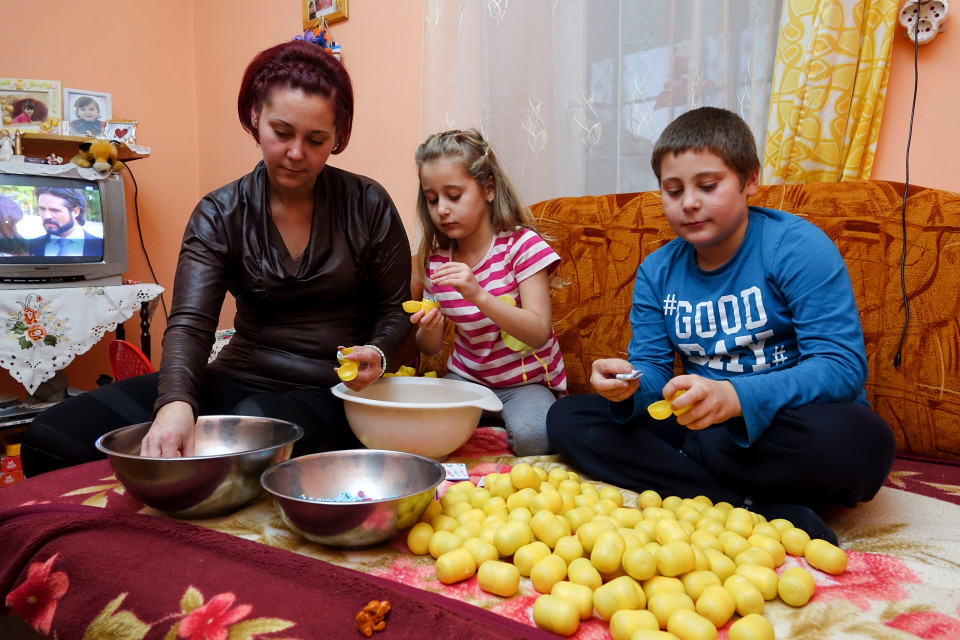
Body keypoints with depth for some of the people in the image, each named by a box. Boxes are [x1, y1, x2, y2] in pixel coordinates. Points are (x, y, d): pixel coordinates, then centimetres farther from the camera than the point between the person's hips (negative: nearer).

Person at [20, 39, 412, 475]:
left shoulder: (368, 206, -1)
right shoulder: (220, 215, 2)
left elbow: (395, 311, 8)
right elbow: (189, 323, -11)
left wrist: (376, 354, -16)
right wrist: (176, 401, -31)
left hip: (327, 394, -2)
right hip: (238, 380, 3)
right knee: (50, 439, -12)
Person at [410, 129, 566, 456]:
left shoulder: (521, 245, -14)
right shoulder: (436, 260, 0)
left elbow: (539, 333, -23)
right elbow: (430, 348, 5)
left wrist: (479, 296, -37)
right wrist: (429, 329, -21)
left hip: (526, 379, -4)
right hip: (466, 376, 4)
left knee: (531, 436, -32)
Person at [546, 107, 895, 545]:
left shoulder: (797, 247, -11)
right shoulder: (656, 272, 4)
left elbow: (842, 365, -19)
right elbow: (653, 368, 4)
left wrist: (735, 397, -35)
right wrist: (632, 385, -22)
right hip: (710, 431, 5)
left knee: (861, 438, -38)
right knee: (566, 418, -10)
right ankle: (760, 511, -20)